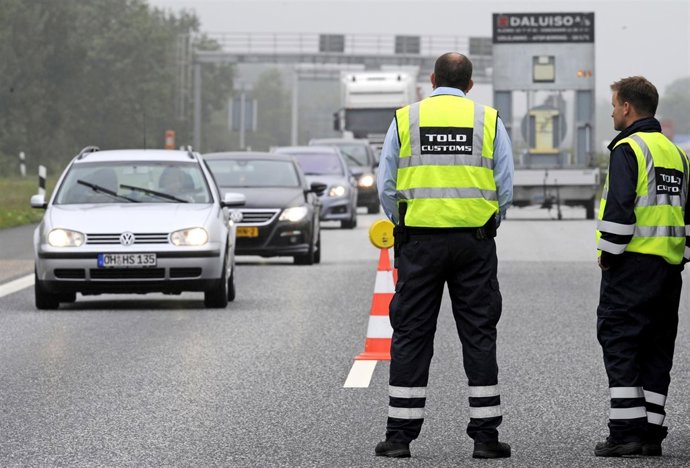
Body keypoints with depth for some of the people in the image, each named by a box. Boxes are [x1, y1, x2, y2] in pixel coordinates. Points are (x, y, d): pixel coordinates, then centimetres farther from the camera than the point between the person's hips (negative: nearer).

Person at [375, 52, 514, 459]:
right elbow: (506, 189, 1)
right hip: (474, 242, 0)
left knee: (411, 336, 5)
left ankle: (400, 434, 5)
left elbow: (386, 187, 2)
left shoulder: (405, 119, 3)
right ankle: (485, 435, 5)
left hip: (419, 241, 0)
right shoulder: (488, 120, 3)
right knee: (479, 336, 6)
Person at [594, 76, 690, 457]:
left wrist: (608, 252, -9)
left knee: (618, 342, -5)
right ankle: (651, 433, 10)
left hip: (633, 263, -8)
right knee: (657, 349, 10)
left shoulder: (628, 148, -9)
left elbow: (619, 208, -19)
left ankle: (626, 430, -10)